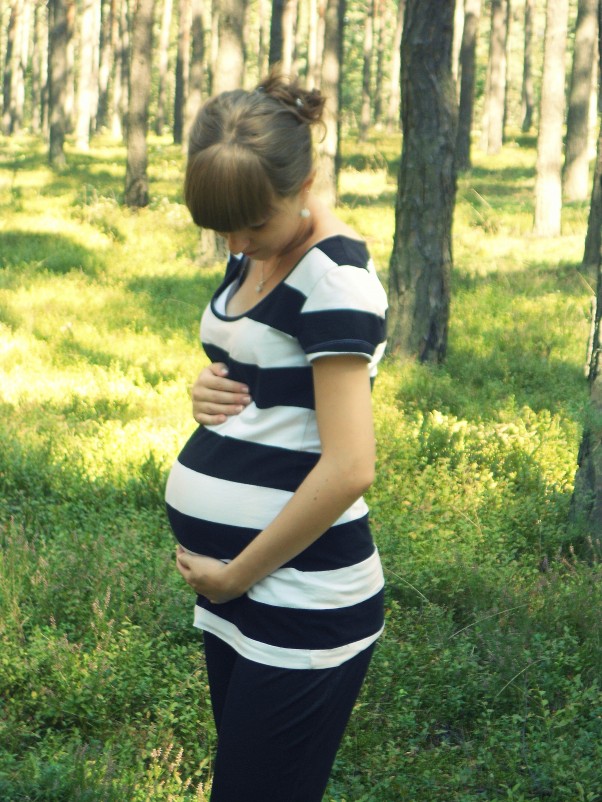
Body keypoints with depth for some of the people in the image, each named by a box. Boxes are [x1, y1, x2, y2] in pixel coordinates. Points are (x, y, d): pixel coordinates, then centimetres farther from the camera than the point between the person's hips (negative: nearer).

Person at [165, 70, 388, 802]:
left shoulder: (334, 276, -17)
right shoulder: (251, 257, 8)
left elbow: (349, 467, -23)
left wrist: (233, 576, -13)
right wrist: (209, 390, 1)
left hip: (299, 604, -9)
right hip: (235, 589, 9)